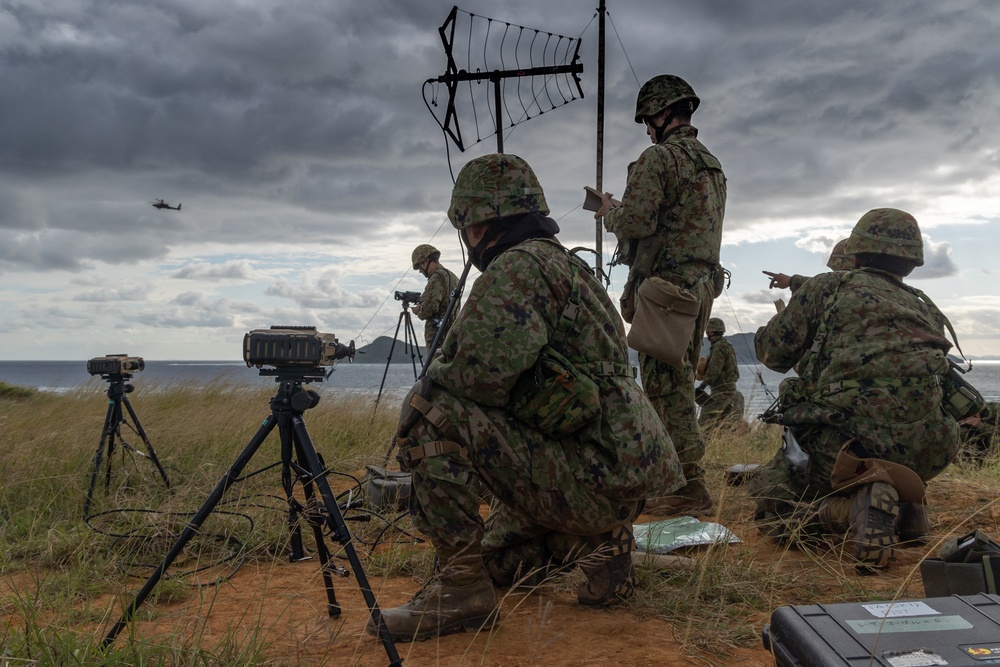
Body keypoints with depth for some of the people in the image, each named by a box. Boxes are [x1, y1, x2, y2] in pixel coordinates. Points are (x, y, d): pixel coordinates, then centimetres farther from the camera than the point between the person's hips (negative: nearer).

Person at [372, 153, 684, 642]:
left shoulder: (519, 265, -15)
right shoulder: (570, 265, 18)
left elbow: (483, 372, -28)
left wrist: (435, 377, -6)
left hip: (593, 472, -10)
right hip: (621, 479, 11)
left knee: (427, 412, -18)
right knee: (496, 558, 27)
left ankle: (460, 585, -13)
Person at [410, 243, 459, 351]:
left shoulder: (437, 277, -12)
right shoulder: (453, 277, 15)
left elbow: (429, 309, -20)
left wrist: (418, 310, 1)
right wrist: (422, 307, 14)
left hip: (438, 335, -9)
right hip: (452, 333, 9)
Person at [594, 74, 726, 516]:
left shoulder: (657, 158, -10)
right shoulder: (712, 165, 19)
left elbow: (636, 222, -19)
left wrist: (610, 212, 2)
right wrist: (620, 213, 22)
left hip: (664, 286, -9)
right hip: (702, 284, 9)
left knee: (666, 387, -5)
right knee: (679, 385, 15)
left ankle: (690, 488, -4)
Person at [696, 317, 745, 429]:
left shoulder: (719, 346, -15)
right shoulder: (727, 345, 17)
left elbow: (714, 371, -23)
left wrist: (701, 386, -23)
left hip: (721, 391, -10)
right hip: (729, 388, 10)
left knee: (704, 422, -13)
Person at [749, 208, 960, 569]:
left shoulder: (827, 288, 4)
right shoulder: (928, 311, 18)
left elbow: (772, 353, 6)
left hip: (844, 442, -6)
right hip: (924, 455, 6)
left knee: (772, 509, 12)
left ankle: (850, 506, -17)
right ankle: (902, 502, 8)